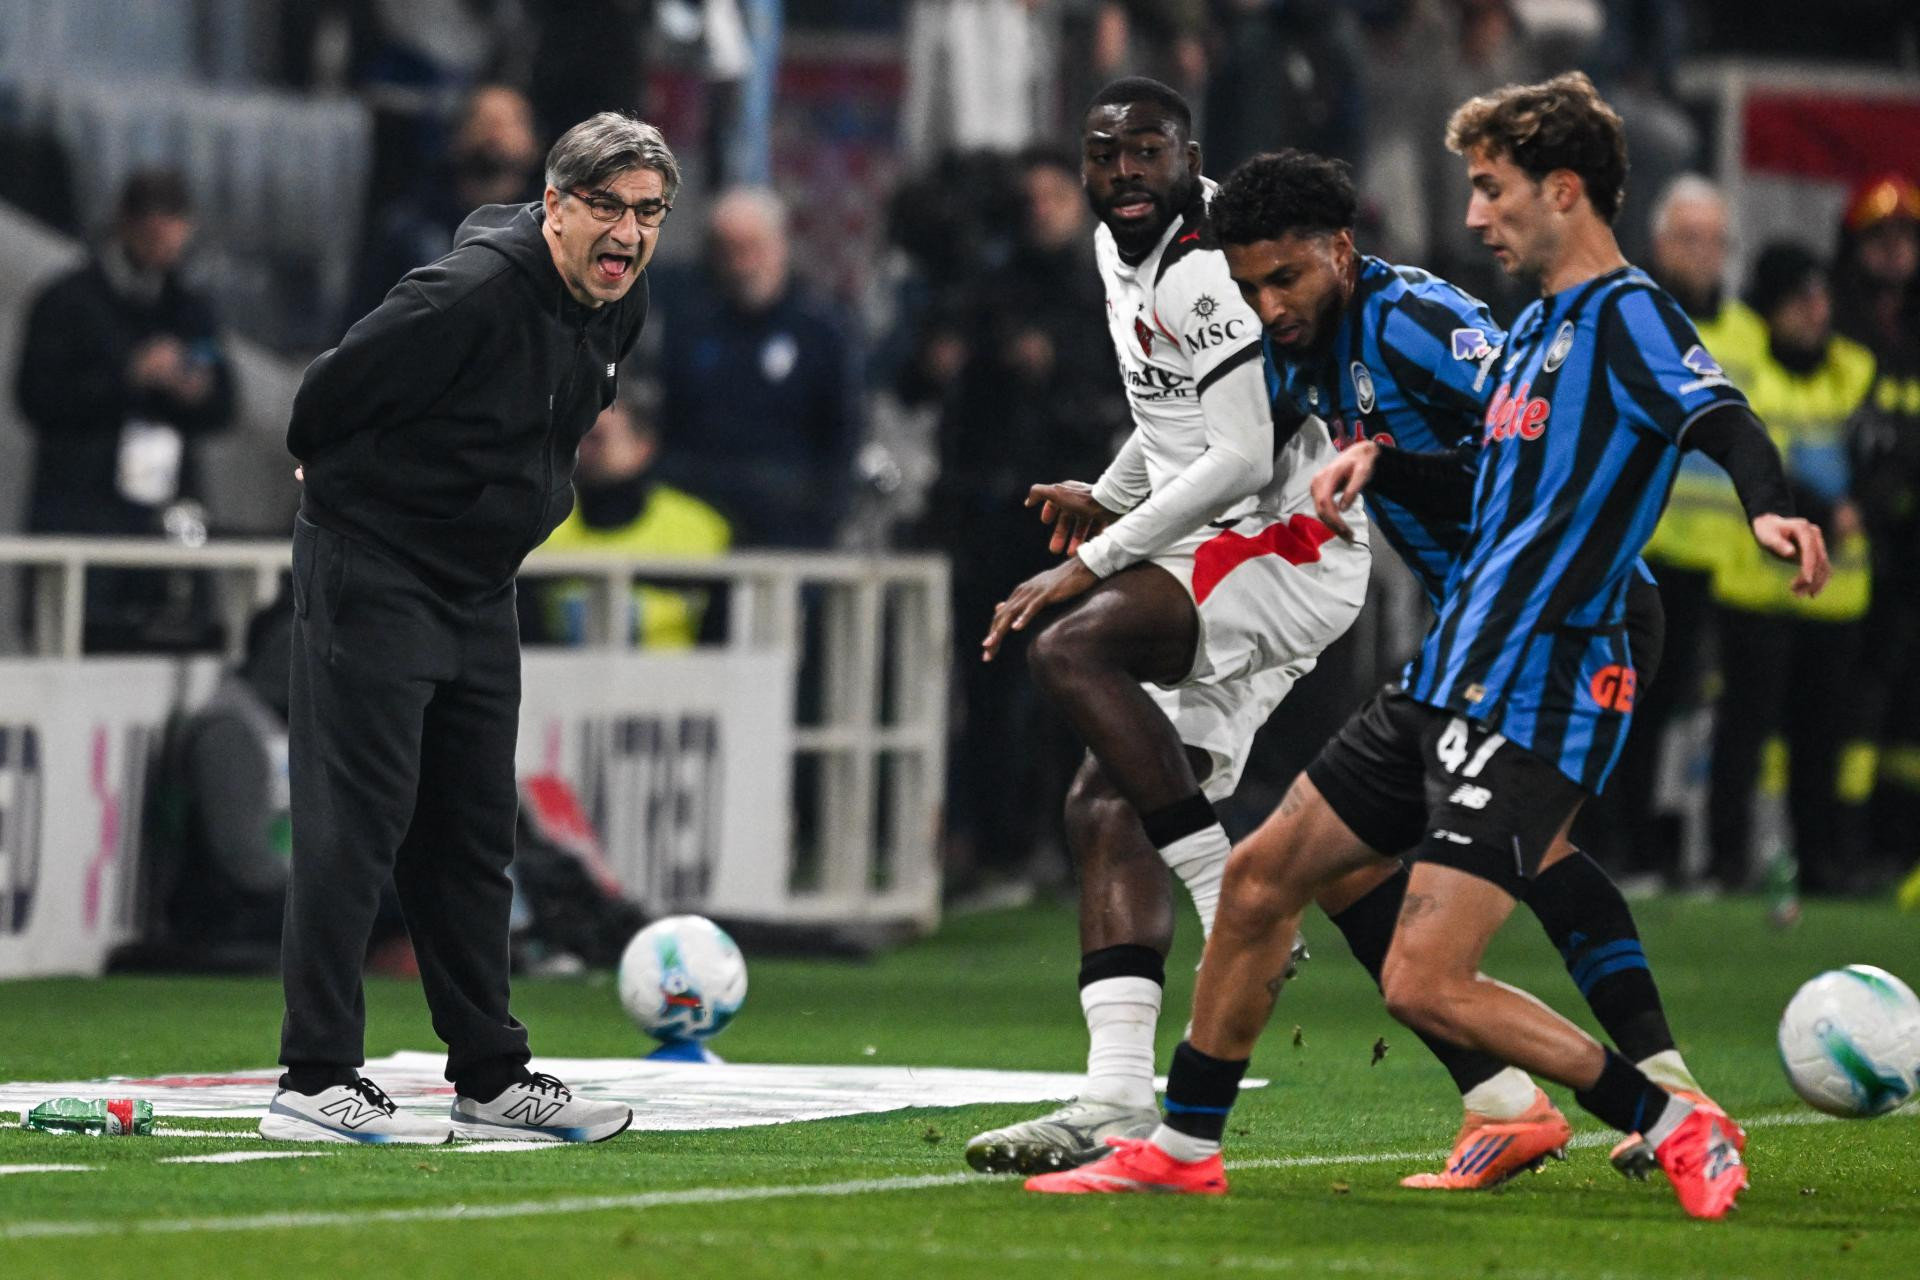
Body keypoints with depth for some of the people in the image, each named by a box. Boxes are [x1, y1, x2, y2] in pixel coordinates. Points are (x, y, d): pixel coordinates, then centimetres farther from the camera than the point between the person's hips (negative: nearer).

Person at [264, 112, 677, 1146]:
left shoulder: (620, 305, 3)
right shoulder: (470, 292, -24)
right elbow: (330, 393, -14)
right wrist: (336, 480, 4)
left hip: (479, 590, 8)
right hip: (368, 571, -8)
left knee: (474, 835, 12)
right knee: (357, 823, -11)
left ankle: (491, 1078, 18)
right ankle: (313, 1082, -11)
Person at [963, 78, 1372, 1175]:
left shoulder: (1208, 272, -16)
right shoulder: (1125, 254, 15)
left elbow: (1243, 458, -21)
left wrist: (1090, 563, -19)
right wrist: (1108, 497, 21)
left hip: (1288, 549, -10)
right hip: (1217, 569, 10)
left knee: (1072, 650, -29)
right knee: (1106, 809, -1)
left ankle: (1235, 915, -23)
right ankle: (1119, 1102, -6)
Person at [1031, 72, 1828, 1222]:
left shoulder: (1628, 316, -11)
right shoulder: (1541, 326, 17)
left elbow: (1727, 422, -29)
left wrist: (1774, 510, -49)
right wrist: (1384, 460, 17)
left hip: (1536, 707, -10)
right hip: (1446, 684, 10)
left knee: (1426, 984, -16)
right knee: (1261, 879, 14)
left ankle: (1678, 1130, -3)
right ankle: (1185, 1149, 27)